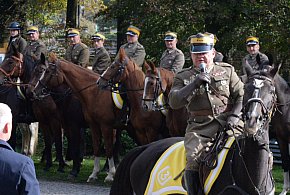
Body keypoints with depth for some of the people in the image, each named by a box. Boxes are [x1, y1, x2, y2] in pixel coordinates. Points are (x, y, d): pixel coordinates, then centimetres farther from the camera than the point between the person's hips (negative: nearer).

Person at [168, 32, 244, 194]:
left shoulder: (227, 70, 14)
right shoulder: (183, 77, 11)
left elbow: (240, 95, 11)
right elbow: (174, 102, -4)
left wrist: (234, 116, -7)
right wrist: (195, 83, -14)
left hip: (227, 122, 0)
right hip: (199, 128, 0)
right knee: (193, 160, -24)